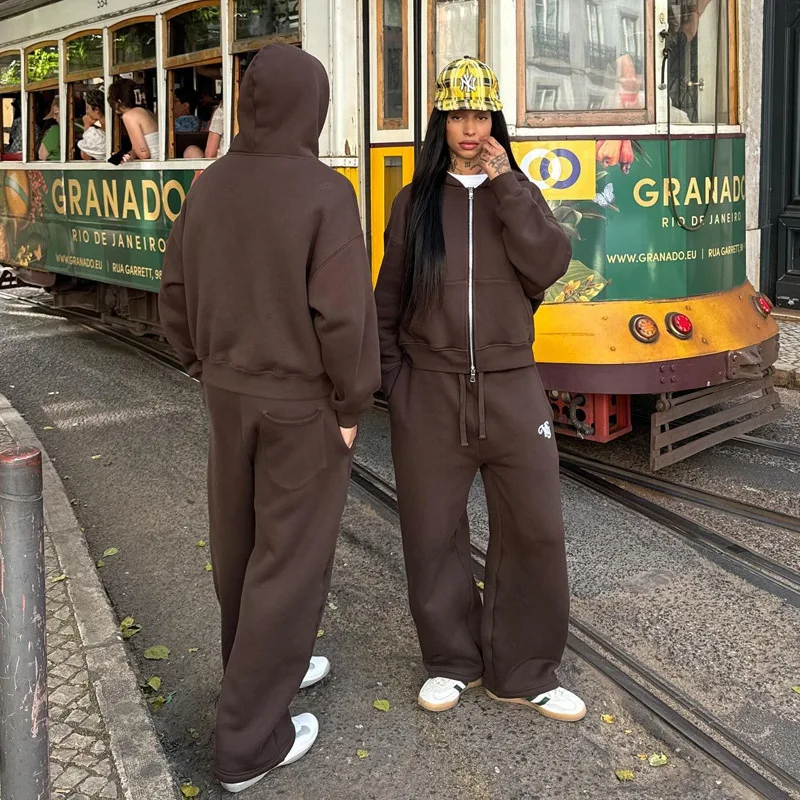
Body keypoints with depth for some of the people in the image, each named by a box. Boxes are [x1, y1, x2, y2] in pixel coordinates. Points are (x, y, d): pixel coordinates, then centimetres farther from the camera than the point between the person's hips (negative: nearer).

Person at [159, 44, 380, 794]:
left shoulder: (210, 184, 1)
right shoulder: (325, 192, -19)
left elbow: (176, 295, 6)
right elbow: (343, 315, -23)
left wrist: (207, 368, 17)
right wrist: (350, 404, -11)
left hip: (229, 392, 7)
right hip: (302, 403, -6)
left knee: (240, 541, 20)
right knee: (289, 559, 4)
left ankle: (259, 667, 42)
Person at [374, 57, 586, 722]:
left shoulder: (517, 194, 8)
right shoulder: (415, 202, 6)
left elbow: (549, 267, -11)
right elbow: (389, 300, 9)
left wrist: (507, 186, -13)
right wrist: (394, 378, 3)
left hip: (510, 388, 1)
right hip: (428, 393, 0)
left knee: (534, 529, 1)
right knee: (433, 531, 6)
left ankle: (523, 672, 17)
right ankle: (452, 660, 26)